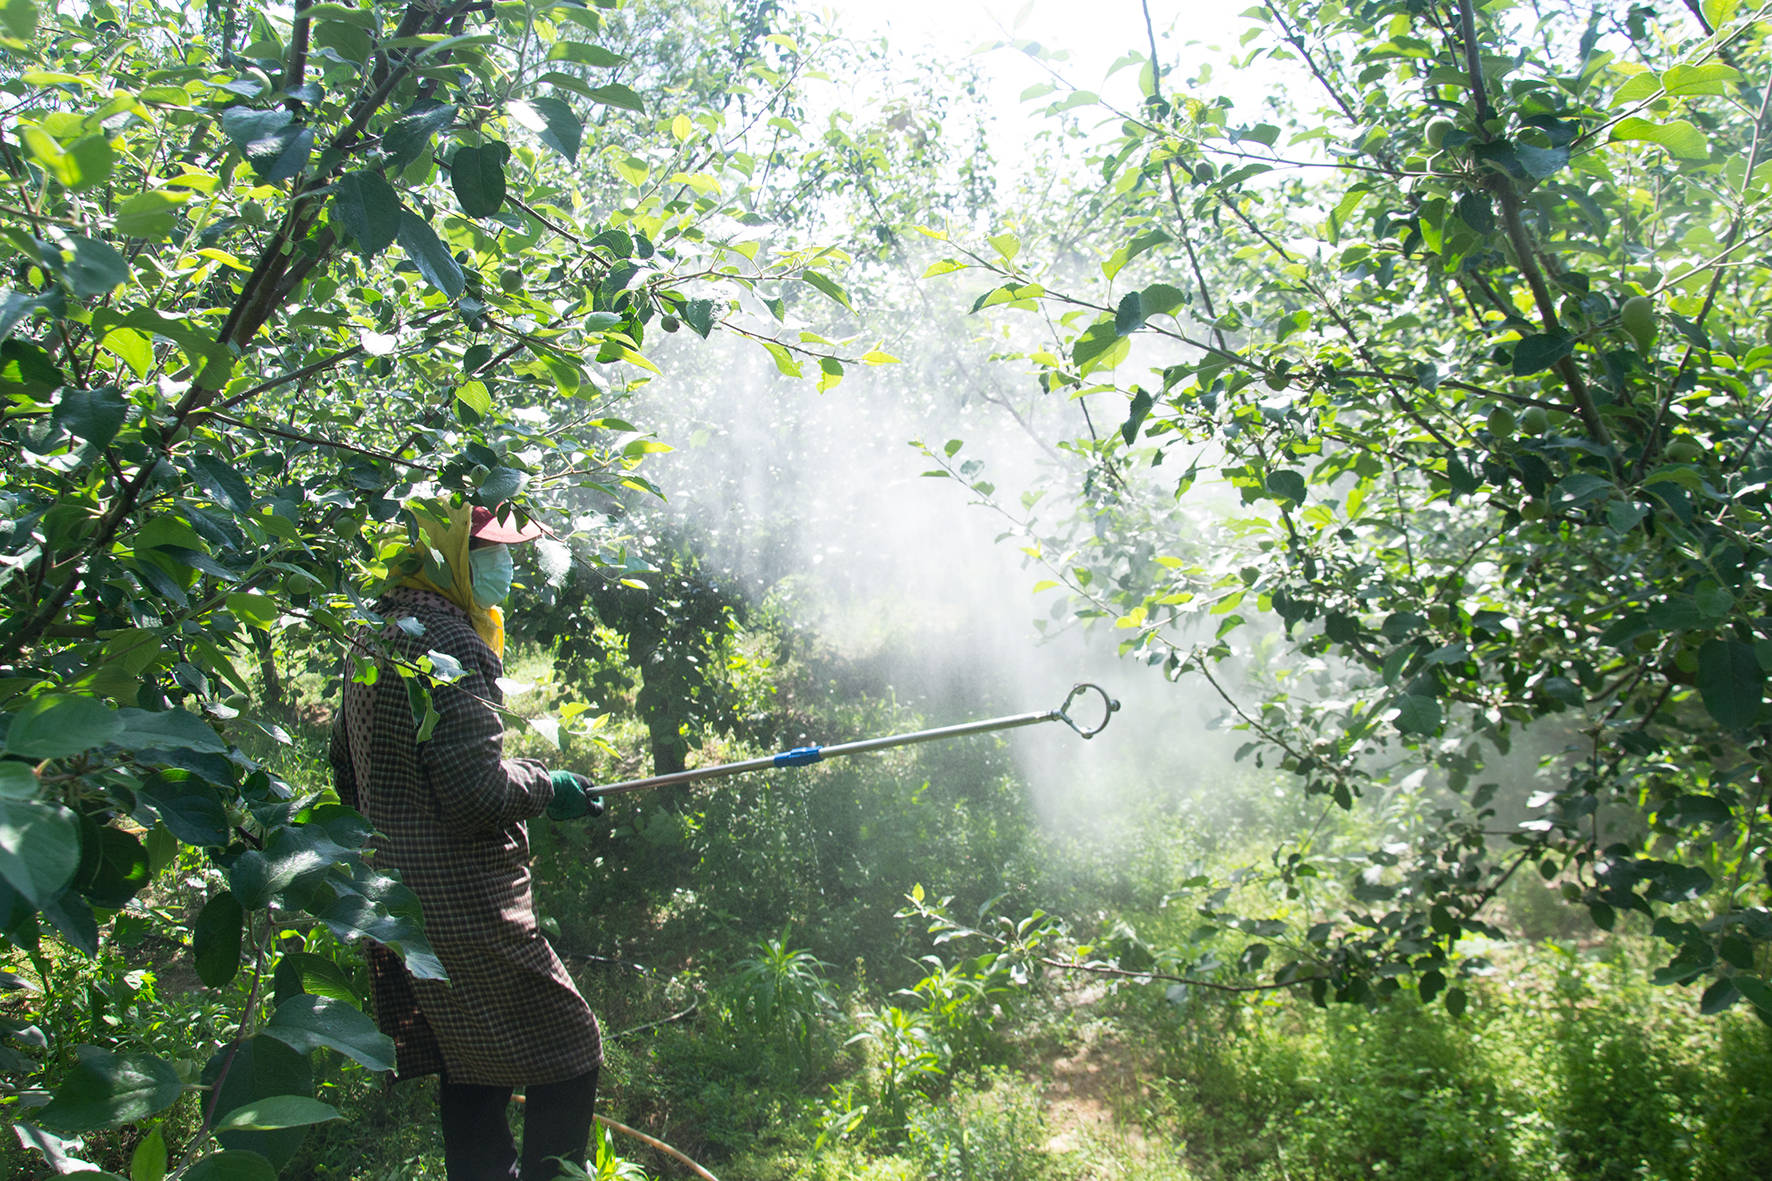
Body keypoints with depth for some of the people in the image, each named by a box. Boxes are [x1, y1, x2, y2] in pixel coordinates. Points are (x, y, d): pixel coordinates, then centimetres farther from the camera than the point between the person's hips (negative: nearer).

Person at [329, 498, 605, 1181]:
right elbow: (475, 789, -24)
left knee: (470, 1074, 18)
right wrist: (546, 787, -6)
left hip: (398, 897, 10)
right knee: (568, 1053, 0)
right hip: (466, 911, -10)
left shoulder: (376, 636, 13)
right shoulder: (447, 644, -19)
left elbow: (348, 771, 23)